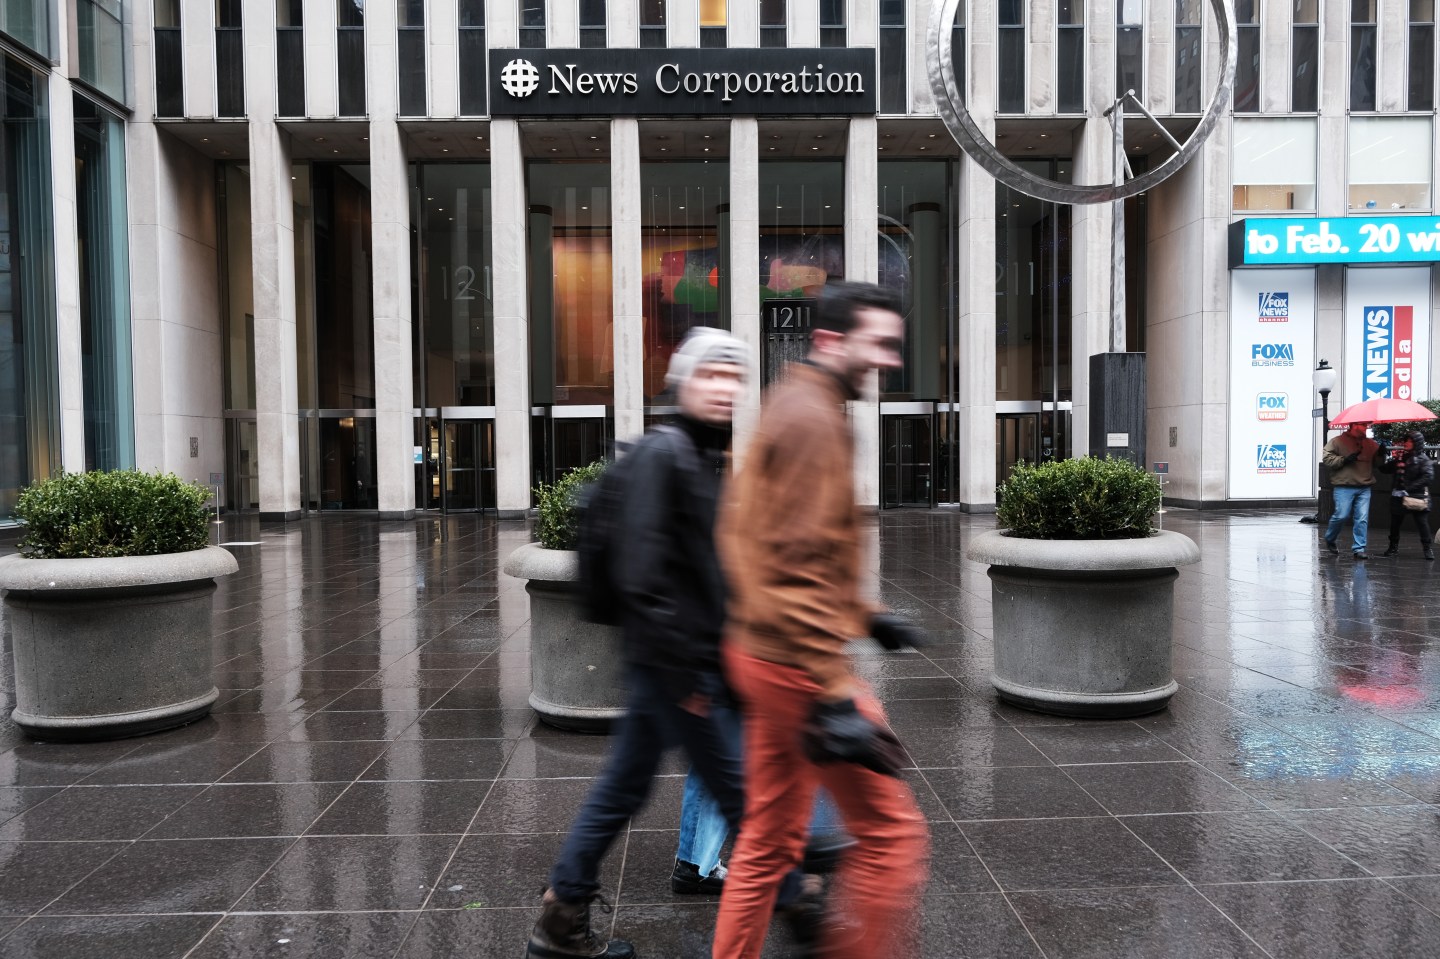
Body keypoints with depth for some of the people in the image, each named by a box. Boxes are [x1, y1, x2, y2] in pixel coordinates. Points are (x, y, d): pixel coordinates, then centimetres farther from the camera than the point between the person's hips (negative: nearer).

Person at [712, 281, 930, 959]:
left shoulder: (789, 407, 16)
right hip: (799, 661, -10)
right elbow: (800, 565, -23)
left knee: (769, 839, 18)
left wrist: (864, 618, 23)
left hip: (762, 655, 10)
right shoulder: (813, 418, -15)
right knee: (891, 830, 1)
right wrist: (836, 698, -25)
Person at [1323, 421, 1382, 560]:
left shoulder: (1371, 444, 15)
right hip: (1344, 487, -4)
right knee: (1341, 515, -9)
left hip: (1364, 488, 4)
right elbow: (1327, 459, -4)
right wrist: (1345, 460, -15)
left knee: (1362, 519, -1)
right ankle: (1330, 539, 19)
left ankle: (1358, 549, 5)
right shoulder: (1337, 442, 1)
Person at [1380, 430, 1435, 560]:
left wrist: (1408, 489, -21)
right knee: (1395, 523, 12)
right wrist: (1391, 460, -9)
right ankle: (1393, 546, 26)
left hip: (1417, 496, -4)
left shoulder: (1422, 459, -5)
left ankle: (1428, 548, 1)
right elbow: (1384, 470, 11)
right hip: (1399, 496, 4)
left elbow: (1428, 476, -16)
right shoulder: (1400, 457, 7)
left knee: (1423, 523, -7)